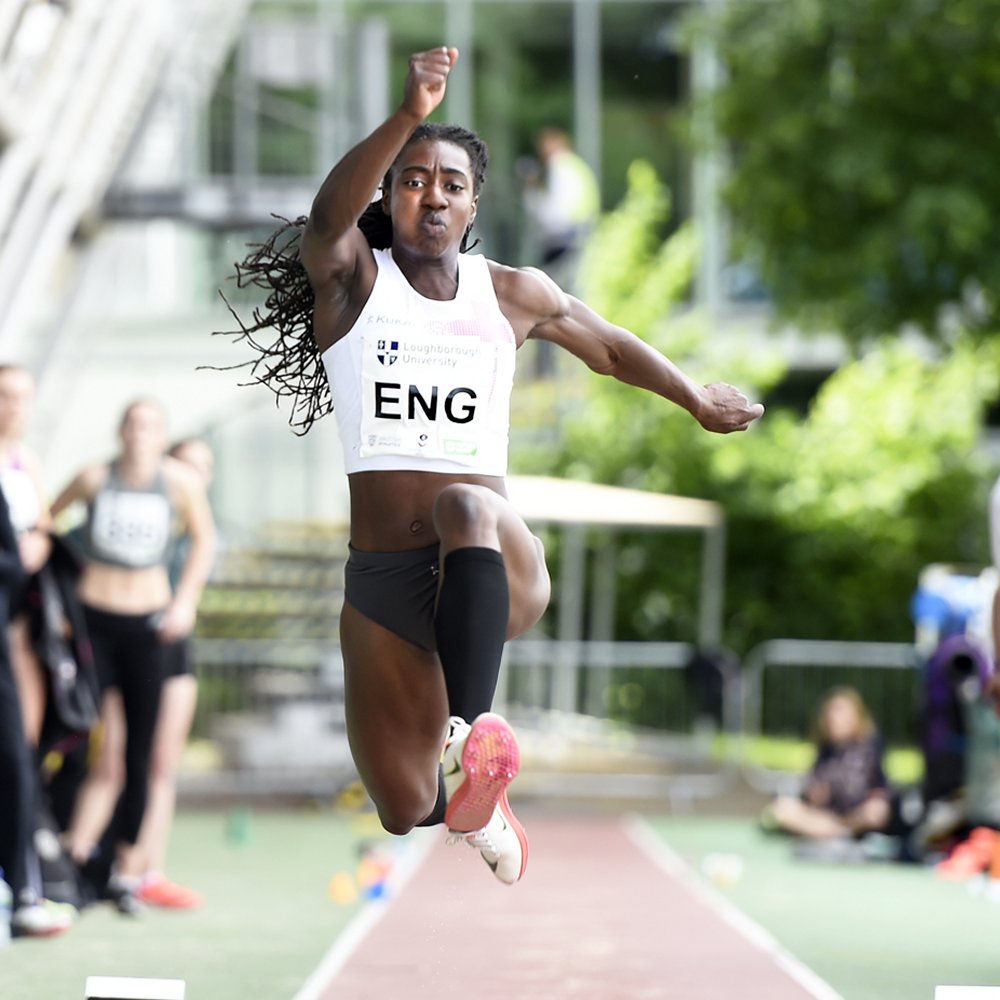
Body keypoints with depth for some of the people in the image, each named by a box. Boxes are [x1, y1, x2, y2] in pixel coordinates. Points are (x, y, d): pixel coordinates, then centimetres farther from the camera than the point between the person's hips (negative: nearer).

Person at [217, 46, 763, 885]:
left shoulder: (513, 295, 9)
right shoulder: (352, 278, 2)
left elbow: (609, 346, 28)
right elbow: (329, 215, -20)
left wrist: (699, 400, 40)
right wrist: (408, 118, -36)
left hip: (496, 567, -1)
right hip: (381, 583, 1)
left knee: (466, 504, -38)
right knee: (406, 814, 3)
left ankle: (470, 737, -51)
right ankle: (474, 807, 41)